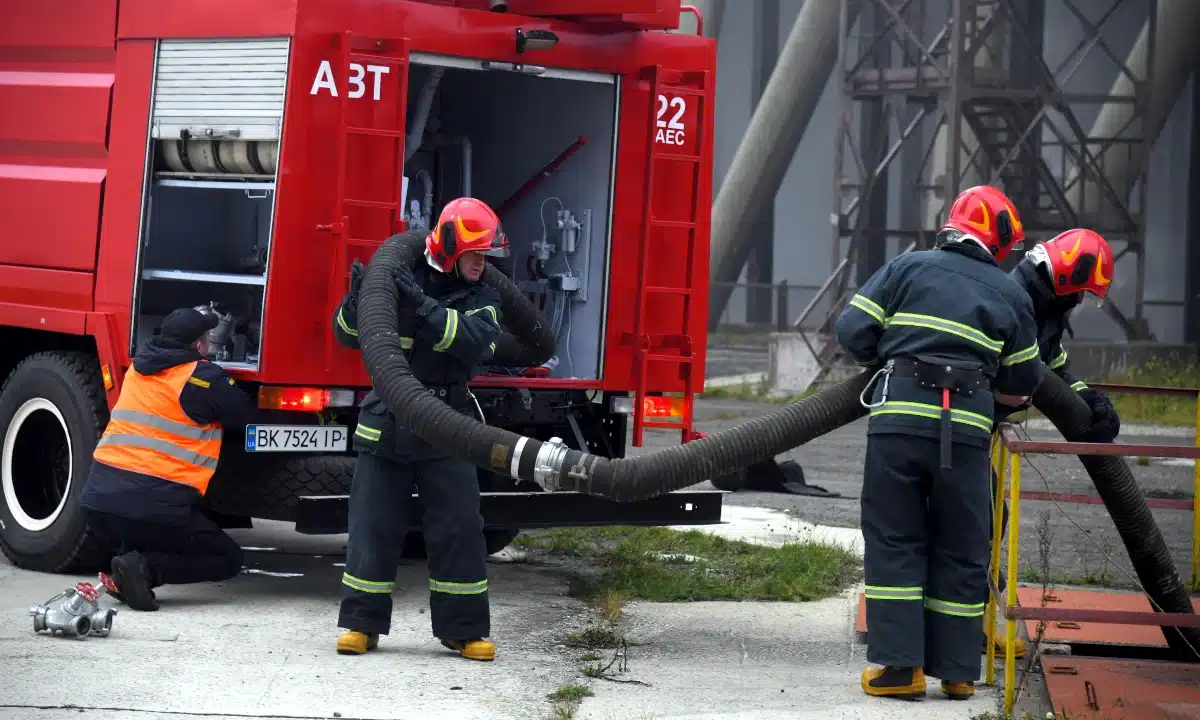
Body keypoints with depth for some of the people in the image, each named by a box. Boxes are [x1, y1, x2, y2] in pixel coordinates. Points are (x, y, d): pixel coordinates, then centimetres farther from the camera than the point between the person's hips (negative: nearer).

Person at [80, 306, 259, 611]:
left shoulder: (138, 369, 16)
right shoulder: (205, 379, -5)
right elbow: (251, 420, 3)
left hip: (97, 499, 7)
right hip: (154, 507, -7)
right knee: (228, 558, 9)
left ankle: (125, 569, 2)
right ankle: (146, 569, -13)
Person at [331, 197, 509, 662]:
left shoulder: (481, 300, 2)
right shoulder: (396, 282, 0)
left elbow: (477, 342, -19)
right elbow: (348, 334, 2)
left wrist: (423, 308, -29)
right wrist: (358, 299, -19)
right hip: (386, 427, -1)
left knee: (459, 528, -2)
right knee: (373, 527, 2)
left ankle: (463, 628, 7)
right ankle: (363, 623, 11)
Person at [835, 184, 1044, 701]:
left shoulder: (908, 268, 9)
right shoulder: (1011, 296, 14)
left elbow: (853, 330, 4)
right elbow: (1021, 384, 18)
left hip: (899, 417, -1)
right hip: (967, 428, 1)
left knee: (894, 542, 6)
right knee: (961, 551, 11)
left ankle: (898, 665, 0)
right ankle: (957, 671, 13)